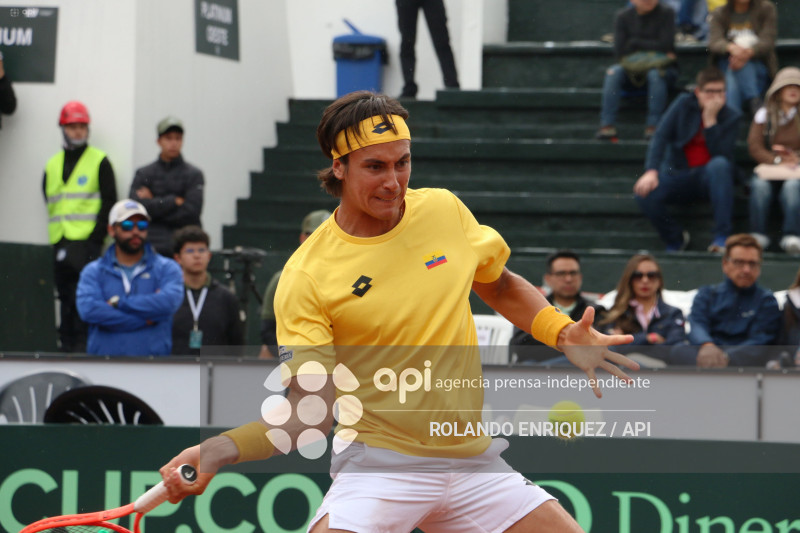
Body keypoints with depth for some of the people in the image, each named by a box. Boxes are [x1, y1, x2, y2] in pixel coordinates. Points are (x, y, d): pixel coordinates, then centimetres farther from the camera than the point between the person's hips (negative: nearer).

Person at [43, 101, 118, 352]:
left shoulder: (99, 162, 2)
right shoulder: (52, 165, 17)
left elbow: (109, 201, -2)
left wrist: (97, 238, -10)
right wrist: (53, 238, 8)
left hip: (87, 240, -5)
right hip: (59, 244, 5)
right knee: (66, 297, 6)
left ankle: (83, 344, -12)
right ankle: (66, 344, 9)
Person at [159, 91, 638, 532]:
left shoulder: (445, 210, 1)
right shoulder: (306, 277, -12)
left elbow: (501, 285, 20)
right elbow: (310, 412, -15)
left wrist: (563, 333, 5)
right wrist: (217, 450, -30)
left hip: (472, 458, 5)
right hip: (379, 465, -4)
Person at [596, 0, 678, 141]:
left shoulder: (666, 14, -4)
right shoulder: (623, 17, 2)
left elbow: (665, 45, -13)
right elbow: (619, 51, -5)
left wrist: (635, 42, -8)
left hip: (660, 67, -2)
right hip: (631, 69, 2)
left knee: (655, 74, -36)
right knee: (613, 72, -28)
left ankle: (653, 125, -36)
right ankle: (607, 124, -33)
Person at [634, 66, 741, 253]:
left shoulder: (730, 117, -1)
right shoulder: (684, 104, 1)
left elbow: (722, 155, -16)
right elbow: (660, 137, -9)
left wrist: (710, 119, -19)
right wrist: (651, 171, -24)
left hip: (709, 177, -1)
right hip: (678, 174, 1)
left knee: (720, 164, -37)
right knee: (645, 193, -28)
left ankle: (721, 238, -34)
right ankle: (675, 239, 1)